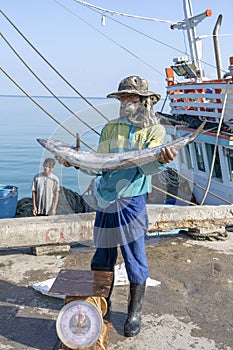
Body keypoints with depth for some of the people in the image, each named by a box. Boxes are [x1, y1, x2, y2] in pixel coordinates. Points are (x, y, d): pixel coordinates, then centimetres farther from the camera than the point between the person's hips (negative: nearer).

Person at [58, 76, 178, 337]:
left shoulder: (154, 130, 0)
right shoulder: (110, 128, 11)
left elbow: (148, 167, -16)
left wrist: (161, 160, -37)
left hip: (132, 202, -3)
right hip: (105, 202, 4)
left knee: (135, 261, 3)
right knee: (102, 259, 14)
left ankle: (135, 312, 23)